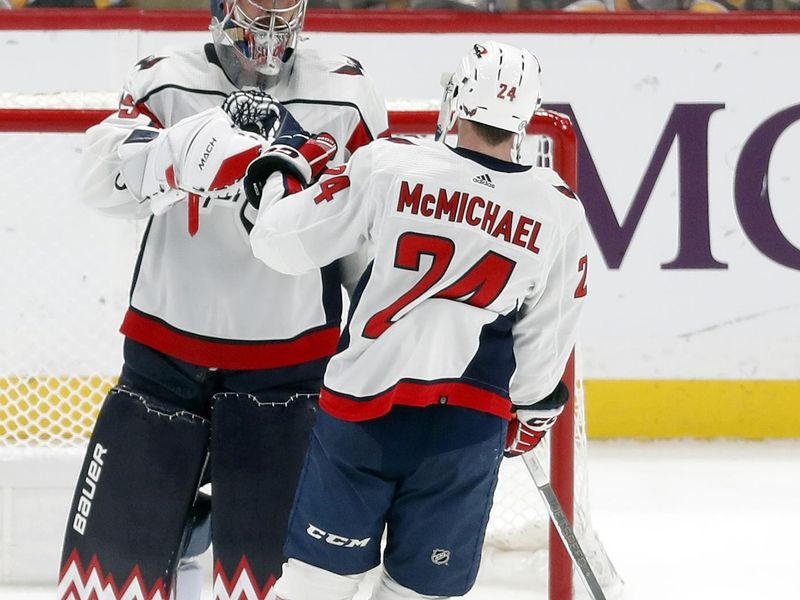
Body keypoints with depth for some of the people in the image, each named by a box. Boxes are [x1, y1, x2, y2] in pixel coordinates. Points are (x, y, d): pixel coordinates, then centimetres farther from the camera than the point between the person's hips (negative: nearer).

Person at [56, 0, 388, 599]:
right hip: (166, 348, 1)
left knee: (266, 552, -2)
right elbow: (104, 179, -18)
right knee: (117, 532, 3)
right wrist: (209, 134, -32)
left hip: (289, 363, -1)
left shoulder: (347, 97, -2)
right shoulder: (166, 82, -2)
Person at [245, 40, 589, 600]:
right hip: (469, 426, 1)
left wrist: (275, 178, 17)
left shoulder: (388, 165, -9)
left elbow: (284, 244, -3)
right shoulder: (559, 210, -3)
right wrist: (532, 411, 24)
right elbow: (548, 341, 7)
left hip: (363, 406, -1)